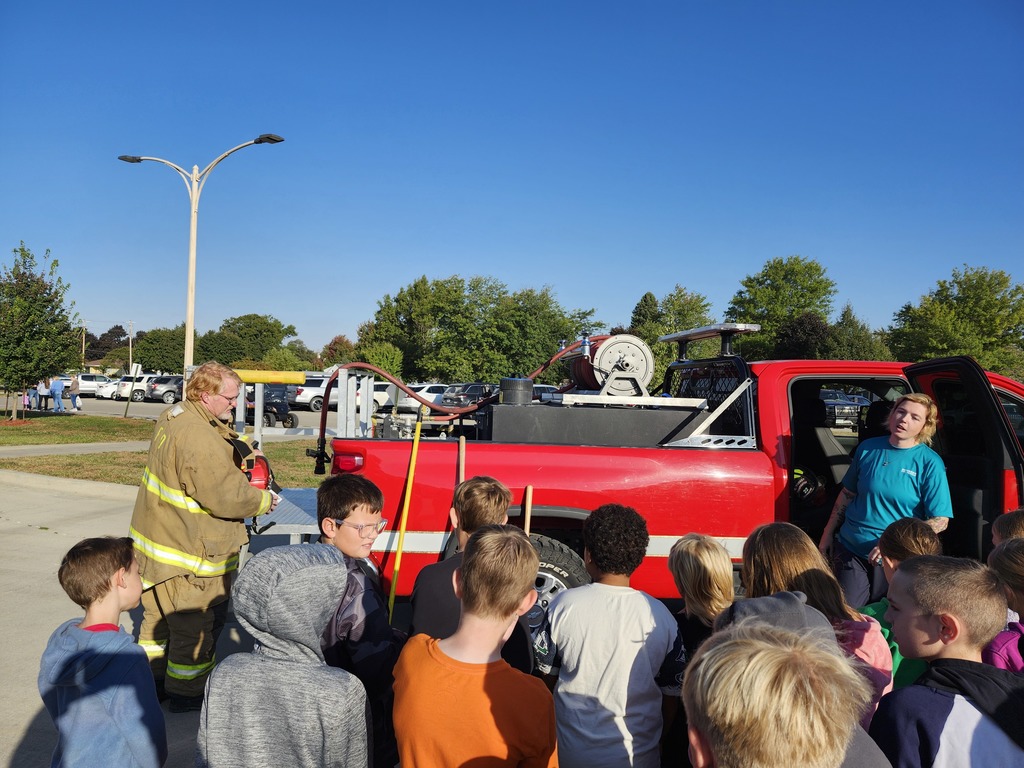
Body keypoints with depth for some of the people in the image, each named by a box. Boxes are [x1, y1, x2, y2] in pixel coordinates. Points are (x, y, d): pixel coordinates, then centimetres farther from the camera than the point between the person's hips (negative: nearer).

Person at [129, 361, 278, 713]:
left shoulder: (173, 416, 3)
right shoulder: (200, 440, -30)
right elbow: (229, 496, -30)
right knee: (196, 624, 8)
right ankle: (187, 693, 23)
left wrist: (247, 448, -1)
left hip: (156, 537, 11)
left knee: (160, 614, 25)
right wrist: (265, 500, -13)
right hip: (188, 555, -10)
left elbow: (226, 436, 17)